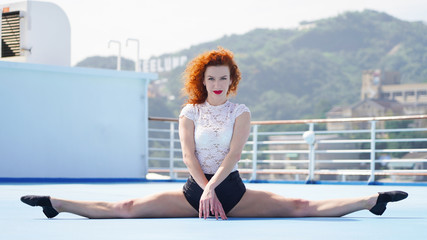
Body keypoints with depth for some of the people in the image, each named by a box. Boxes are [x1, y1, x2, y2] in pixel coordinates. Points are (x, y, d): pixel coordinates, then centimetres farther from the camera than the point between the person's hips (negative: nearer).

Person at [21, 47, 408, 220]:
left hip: (232, 188, -1)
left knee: (302, 208, -12)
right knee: (126, 209, -10)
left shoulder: (241, 113, 1)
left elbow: (232, 155, -11)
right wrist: (207, 194, -19)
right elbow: (190, 157, -7)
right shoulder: (190, 113, 4)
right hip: (196, 187, 1)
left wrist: (212, 189, -24)